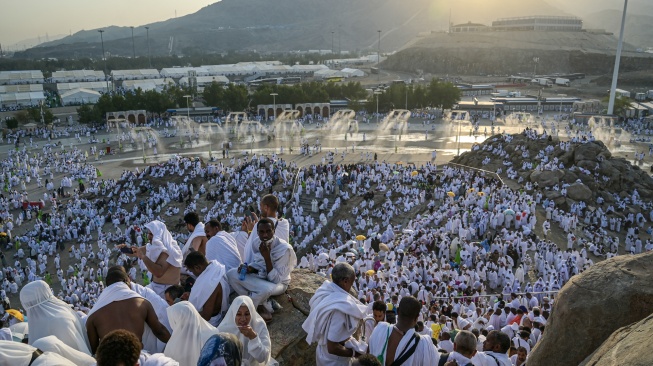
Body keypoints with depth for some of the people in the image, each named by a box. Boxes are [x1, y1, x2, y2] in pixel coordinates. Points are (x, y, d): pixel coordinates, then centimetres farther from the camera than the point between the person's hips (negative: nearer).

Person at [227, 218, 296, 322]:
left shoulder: (284, 248, -25)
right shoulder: (257, 242, -8)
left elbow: (275, 279, -26)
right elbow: (256, 264, 8)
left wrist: (267, 256, -34)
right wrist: (249, 268, -16)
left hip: (278, 283, -6)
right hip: (260, 277, 6)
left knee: (266, 289, -41)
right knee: (231, 274, -15)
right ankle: (261, 307, -17)